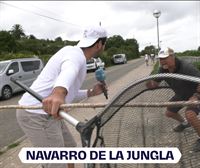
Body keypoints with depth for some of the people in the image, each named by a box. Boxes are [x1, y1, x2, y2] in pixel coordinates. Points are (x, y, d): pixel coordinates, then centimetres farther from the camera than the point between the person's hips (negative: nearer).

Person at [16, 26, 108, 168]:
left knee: (70, 149, 22)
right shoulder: (76, 54, -14)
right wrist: (58, 94, -60)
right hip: (37, 115, -10)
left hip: (44, 113, 10)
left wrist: (90, 93, 15)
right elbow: (69, 71, -41)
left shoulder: (74, 53, 17)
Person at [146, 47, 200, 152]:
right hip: (180, 94, 7)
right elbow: (154, 84, -9)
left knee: (189, 114, -31)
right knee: (169, 113, 14)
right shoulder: (163, 69, -16)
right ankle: (184, 123, 47)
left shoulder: (186, 68, -36)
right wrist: (149, 83, -30)